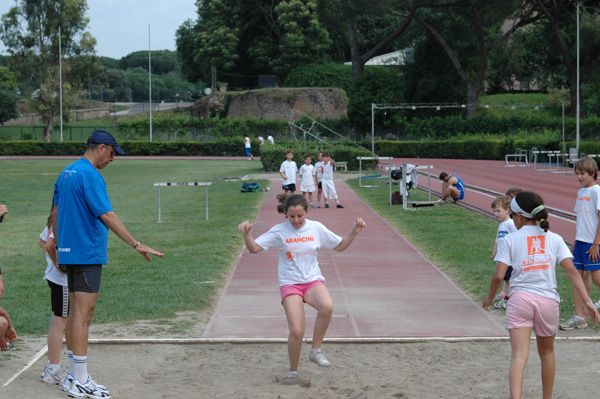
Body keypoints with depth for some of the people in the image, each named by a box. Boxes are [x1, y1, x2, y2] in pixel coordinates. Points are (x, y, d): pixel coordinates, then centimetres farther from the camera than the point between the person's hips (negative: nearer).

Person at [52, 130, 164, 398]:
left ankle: (74, 376, 17)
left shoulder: (66, 173, 15)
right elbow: (106, 216, -21)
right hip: (87, 253, -9)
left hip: (68, 252, 10)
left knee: (75, 312, 12)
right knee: (83, 313, -7)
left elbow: (55, 215, 19)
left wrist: (59, 251, 25)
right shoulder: (90, 175, -14)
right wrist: (136, 245, -21)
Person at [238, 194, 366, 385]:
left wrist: (354, 231, -1)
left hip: (313, 281, 2)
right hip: (290, 284, -1)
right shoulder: (279, 231, -3)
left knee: (327, 306, -34)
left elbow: (340, 246, 13)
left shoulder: (316, 228, 2)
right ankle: (293, 373, 8)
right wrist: (247, 233, -23)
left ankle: (315, 351, -13)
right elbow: (254, 248, -4)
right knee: (296, 331, -17)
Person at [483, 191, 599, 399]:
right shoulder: (554, 239, 8)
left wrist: (490, 298, 14)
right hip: (548, 300, 3)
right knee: (547, 352, 24)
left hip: (520, 298, -3)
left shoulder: (510, 240, 2)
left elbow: (499, 275, -3)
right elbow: (571, 270, -2)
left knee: (519, 355, -11)